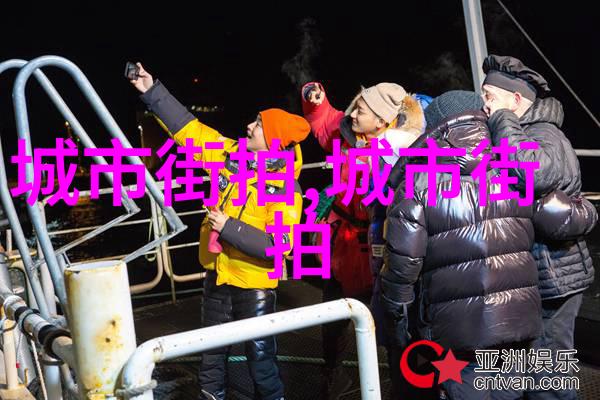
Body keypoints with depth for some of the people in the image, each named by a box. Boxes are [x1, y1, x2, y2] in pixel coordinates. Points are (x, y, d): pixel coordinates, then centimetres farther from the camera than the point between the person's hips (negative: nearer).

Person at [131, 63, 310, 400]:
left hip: (254, 284, -6)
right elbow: (189, 128, 1)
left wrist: (230, 228, -28)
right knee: (211, 353, 21)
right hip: (218, 275, 6)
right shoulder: (232, 156, -4)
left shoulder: (286, 187, -20)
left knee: (261, 357, 6)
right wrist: (153, 92, -2)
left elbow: (279, 244, -28)